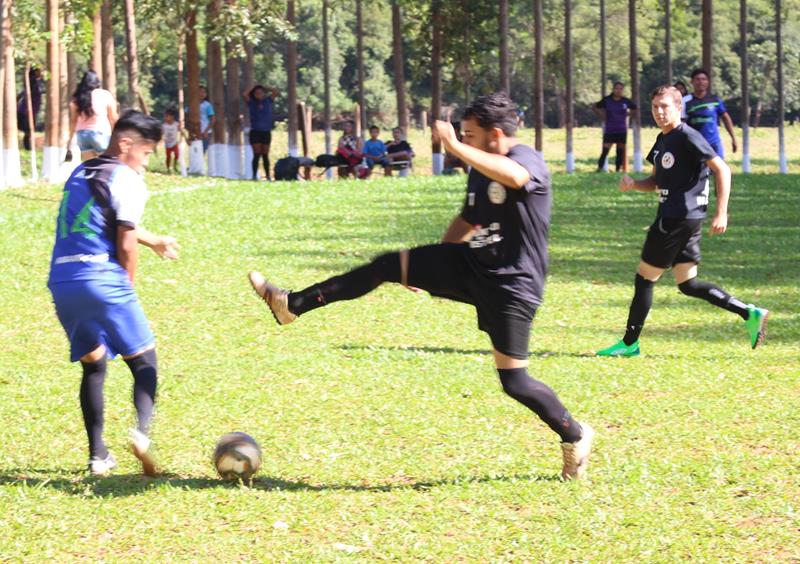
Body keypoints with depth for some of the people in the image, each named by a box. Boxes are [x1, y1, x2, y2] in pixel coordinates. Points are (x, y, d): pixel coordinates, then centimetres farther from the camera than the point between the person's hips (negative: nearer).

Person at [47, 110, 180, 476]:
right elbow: (125, 244, -7)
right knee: (143, 361, 2)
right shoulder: (127, 180, -2)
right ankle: (142, 430, -23)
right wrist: (128, 283, 10)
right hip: (102, 278, -7)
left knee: (93, 365, 16)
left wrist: (154, 240, 50)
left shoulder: (80, 174, 22)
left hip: (61, 281, 7)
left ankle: (98, 455, 9)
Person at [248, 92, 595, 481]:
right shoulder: (482, 171, 10)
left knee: (514, 381, -8)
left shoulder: (528, 161, -17)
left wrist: (456, 148, -42)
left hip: (510, 284, -8)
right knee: (389, 265, -2)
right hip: (471, 264, 8)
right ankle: (293, 305, 1)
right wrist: (430, 270, 30)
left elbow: (513, 176, -44)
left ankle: (576, 437, 15)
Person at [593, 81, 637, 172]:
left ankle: (617, 170, 12)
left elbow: (635, 109, 18)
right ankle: (599, 169, -11)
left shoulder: (625, 101, 0)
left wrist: (626, 114, 6)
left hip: (621, 131, 2)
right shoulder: (607, 100, -4)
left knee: (620, 151, 5)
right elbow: (594, 108, 8)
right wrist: (602, 116, 2)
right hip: (609, 130, -2)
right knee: (605, 150, -11)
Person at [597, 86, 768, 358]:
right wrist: (633, 184, 3)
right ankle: (749, 314, 7)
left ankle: (629, 343, 9)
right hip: (671, 217, 10)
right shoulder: (662, 140, 15)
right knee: (688, 284, 10)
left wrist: (721, 213, -22)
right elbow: (656, 183, 24)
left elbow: (722, 170, -17)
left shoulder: (687, 137, -13)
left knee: (645, 277, -1)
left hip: (679, 219, -10)